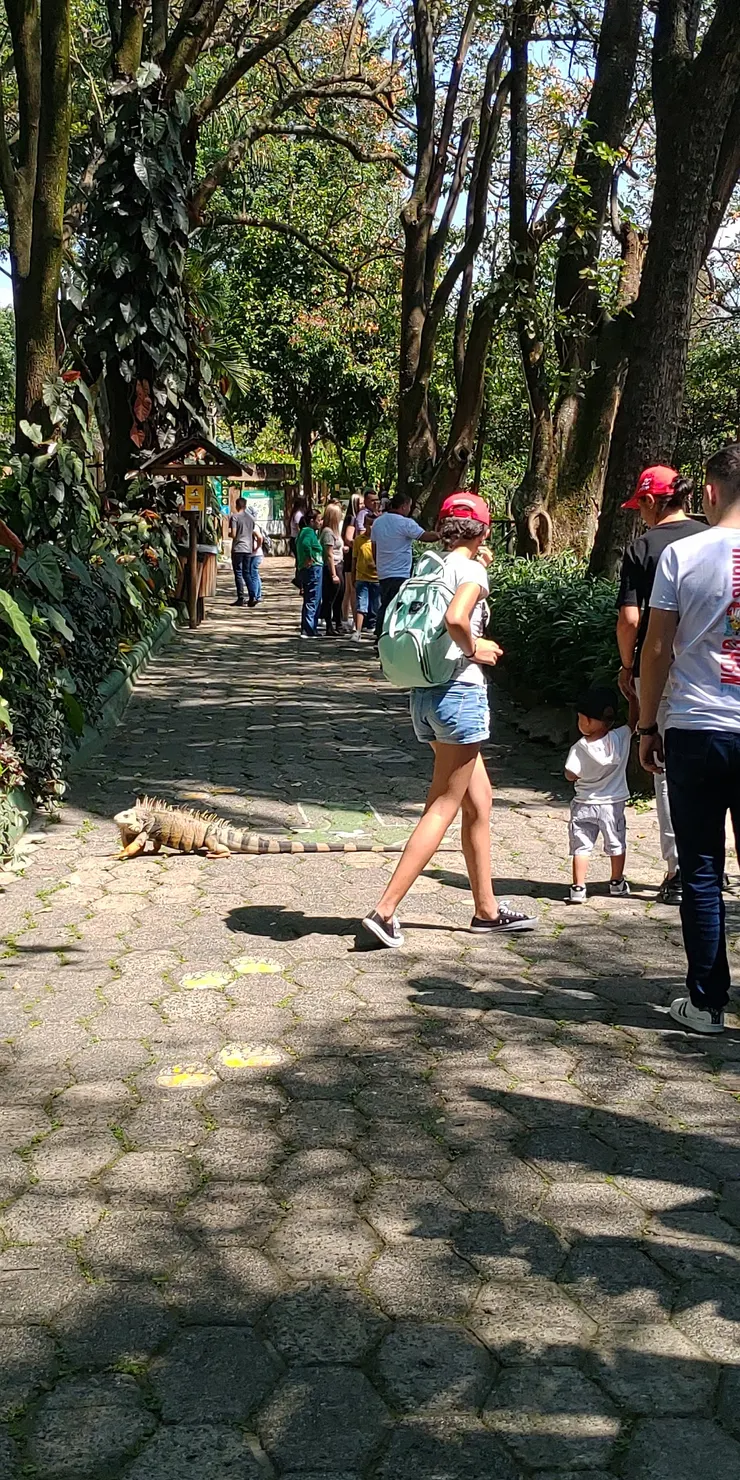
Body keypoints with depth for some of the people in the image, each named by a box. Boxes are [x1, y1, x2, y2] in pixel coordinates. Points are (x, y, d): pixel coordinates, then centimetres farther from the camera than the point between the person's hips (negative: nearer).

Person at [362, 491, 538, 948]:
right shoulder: (472, 570, -10)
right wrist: (475, 649, -10)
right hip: (460, 691, -8)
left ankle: (487, 909, 24)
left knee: (479, 800, 16)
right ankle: (386, 909, -4)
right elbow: (455, 618, -28)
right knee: (444, 808, -2)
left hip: (425, 692, 8)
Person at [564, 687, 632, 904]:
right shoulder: (621, 737, -14)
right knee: (616, 844, 18)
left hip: (584, 805, -2)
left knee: (581, 846, 5)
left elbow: (571, 775, -9)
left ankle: (578, 888, 2)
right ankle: (617, 883, 29)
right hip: (613, 803, 2)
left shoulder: (579, 749, -17)